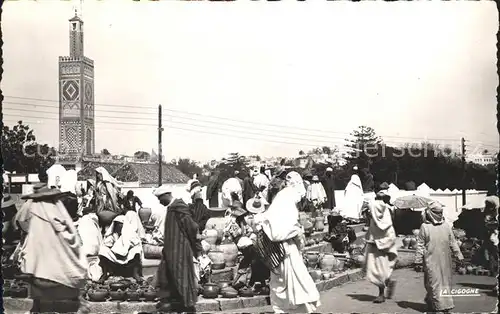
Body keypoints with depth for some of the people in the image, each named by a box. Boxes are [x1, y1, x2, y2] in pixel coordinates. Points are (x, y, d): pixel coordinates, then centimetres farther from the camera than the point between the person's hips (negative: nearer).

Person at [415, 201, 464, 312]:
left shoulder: (446, 225, 9)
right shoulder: (425, 227, -3)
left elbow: (452, 242, 13)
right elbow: (420, 244, -1)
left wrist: (458, 254, 9)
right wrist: (418, 259, -5)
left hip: (445, 260, 5)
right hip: (431, 260, -5)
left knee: (445, 282, 9)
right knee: (435, 282, -4)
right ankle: (440, 305, 2)